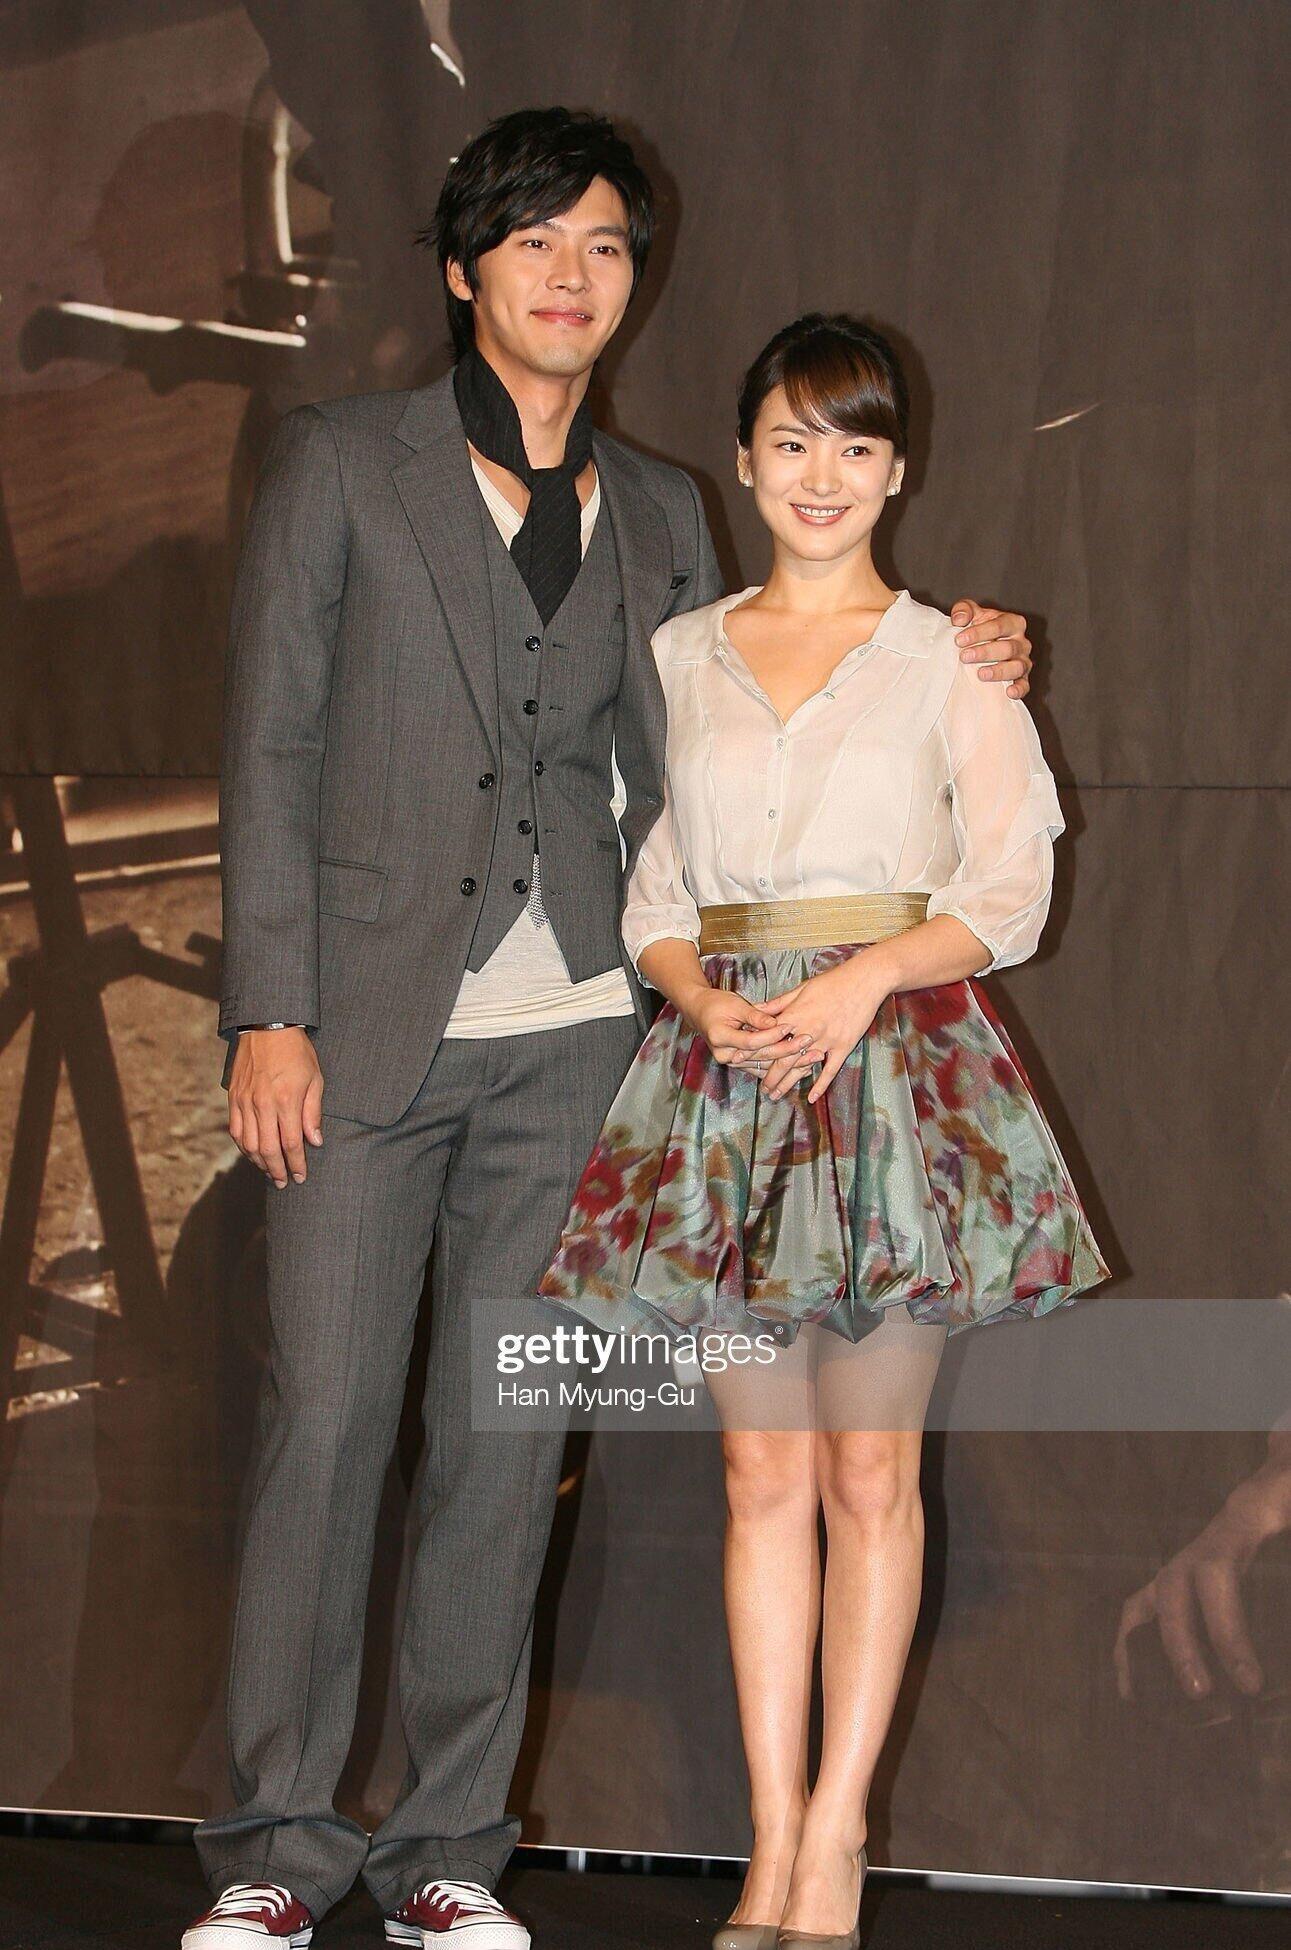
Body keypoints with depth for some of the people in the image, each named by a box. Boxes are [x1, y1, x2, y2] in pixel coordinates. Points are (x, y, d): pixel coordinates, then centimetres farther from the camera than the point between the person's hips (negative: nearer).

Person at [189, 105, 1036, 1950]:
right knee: (327, 1417, -5)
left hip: (571, 1039, 3)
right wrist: (271, 1013, -7)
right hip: (375, 1026, -3)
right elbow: (272, 744, 1)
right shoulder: (342, 463, 4)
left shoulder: (660, 514, 14)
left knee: (507, 1442, 5)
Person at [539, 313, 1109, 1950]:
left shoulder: (950, 658, 5)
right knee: (763, 1468, 3)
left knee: (869, 1469, -1)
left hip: (906, 1061, -2)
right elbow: (649, 896, 12)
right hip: (726, 1067, 2)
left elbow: (1010, 888, -1)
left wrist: (867, 976, -16)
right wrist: (708, 1000, -7)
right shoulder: (679, 656, 13)